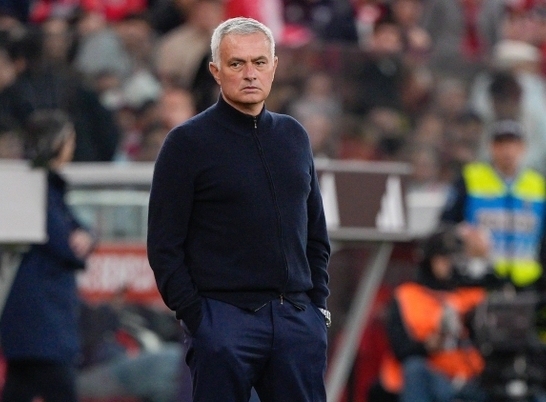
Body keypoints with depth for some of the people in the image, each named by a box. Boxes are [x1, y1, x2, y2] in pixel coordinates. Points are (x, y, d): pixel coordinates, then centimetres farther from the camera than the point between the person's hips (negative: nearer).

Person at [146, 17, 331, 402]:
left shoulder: (294, 136, 14)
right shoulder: (188, 142, -2)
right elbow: (165, 246, -4)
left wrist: (318, 303, 10)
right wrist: (195, 317, -10)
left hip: (297, 317, 5)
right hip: (226, 316, -5)